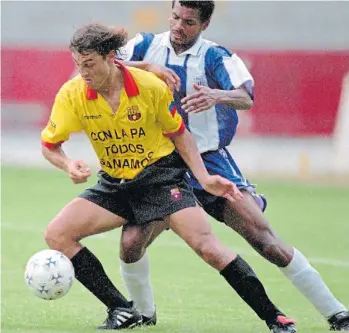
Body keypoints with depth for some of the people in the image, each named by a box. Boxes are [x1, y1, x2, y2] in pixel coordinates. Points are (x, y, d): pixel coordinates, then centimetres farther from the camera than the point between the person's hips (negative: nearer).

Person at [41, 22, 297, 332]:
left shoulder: (151, 86, -18)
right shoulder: (72, 94, -14)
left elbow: (179, 134, -2)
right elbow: (50, 145, -2)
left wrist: (204, 178, -12)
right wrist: (68, 165, -25)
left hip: (161, 175, -4)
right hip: (115, 184, 4)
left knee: (208, 248, -19)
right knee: (56, 234, -13)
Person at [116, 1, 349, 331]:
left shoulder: (214, 57, -6)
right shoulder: (146, 46, 1)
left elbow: (246, 98, -22)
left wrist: (216, 96, -45)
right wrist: (146, 67, -28)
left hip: (210, 162, -2)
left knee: (264, 238, -12)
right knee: (130, 242, -16)